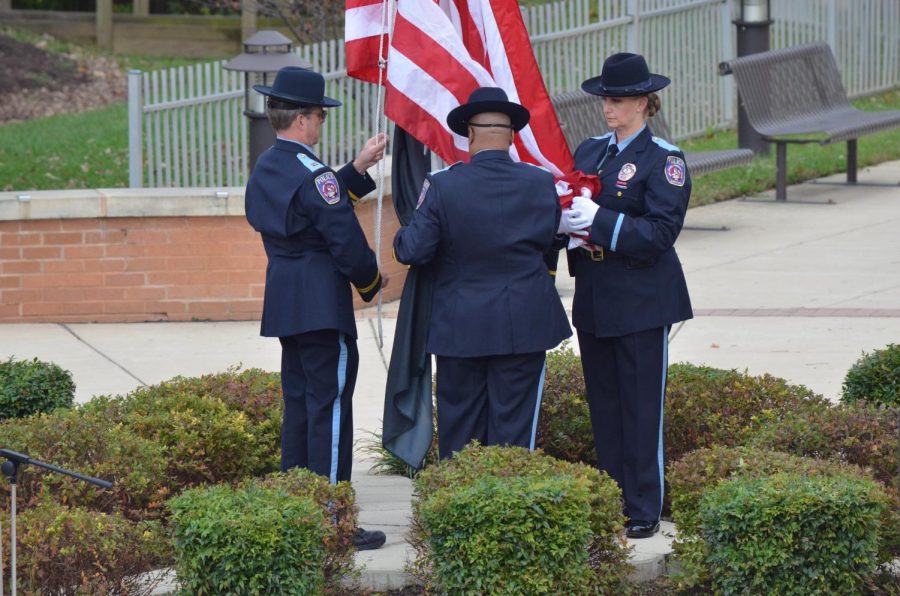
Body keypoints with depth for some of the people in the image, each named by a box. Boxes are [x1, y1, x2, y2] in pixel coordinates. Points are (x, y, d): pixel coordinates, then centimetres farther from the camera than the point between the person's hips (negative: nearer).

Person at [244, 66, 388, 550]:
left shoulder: (264, 170, 12)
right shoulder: (311, 173, -17)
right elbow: (345, 238, -17)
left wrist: (358, 169, 17)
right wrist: (371, 281, -1)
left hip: (285, 305, 9)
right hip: (322, 306, -9)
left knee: (299, 405, 15)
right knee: (330, 408, -6)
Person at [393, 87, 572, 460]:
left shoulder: (442, 186, -12)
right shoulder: (541, 184, -7)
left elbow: (413, 251, -13)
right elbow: (552, 243, 3)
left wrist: (401, 238, 9)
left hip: (459, 327, -1)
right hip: (522, 327, 1)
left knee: (458, 428, 10)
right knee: (513, 429, 6)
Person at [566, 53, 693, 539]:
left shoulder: (663, 160, -8)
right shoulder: (589, 151, 11)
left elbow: (660, 231, -17)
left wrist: (600, 220, -24)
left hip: (641, 302, -6)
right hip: (594, 298, 6)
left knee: (641, 407, -2)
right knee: (603, 404, 10)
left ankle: (644, 511, 3)